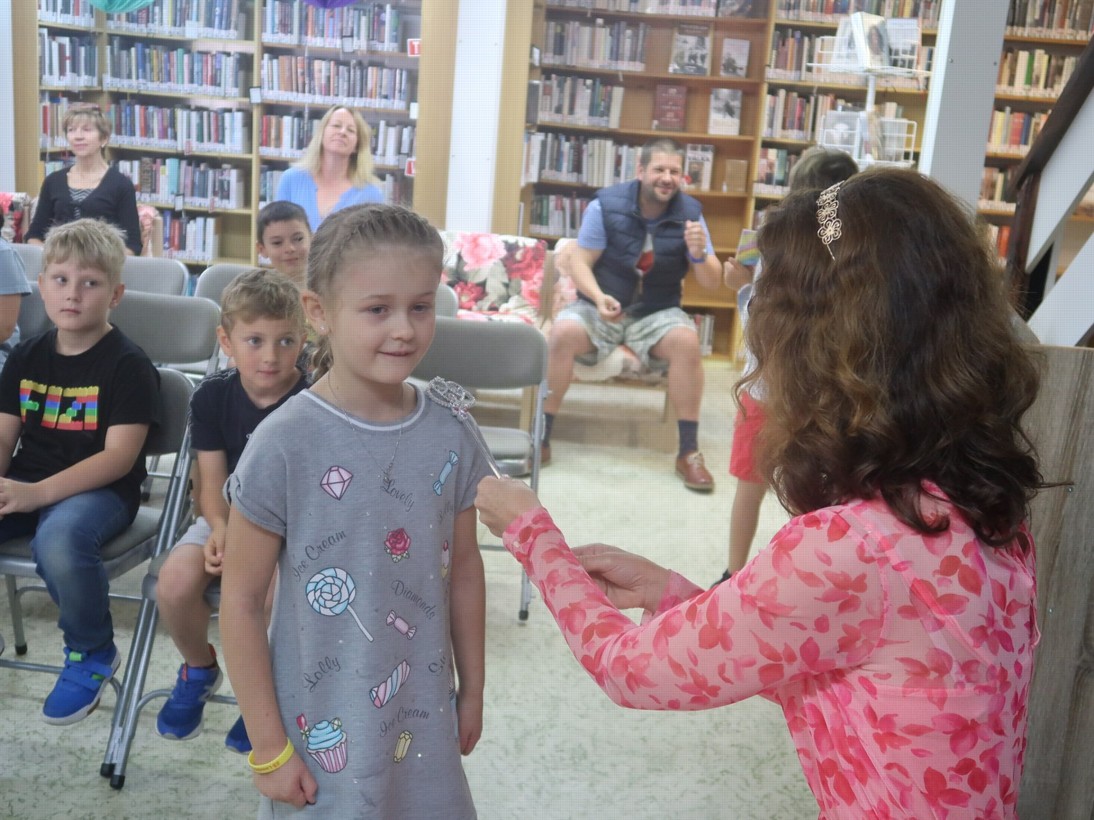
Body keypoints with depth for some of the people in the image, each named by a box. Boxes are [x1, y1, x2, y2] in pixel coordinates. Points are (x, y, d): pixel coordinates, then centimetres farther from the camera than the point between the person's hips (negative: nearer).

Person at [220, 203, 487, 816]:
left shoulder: (450, 438, -6)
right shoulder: (284, 445, -18)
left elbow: (463, 572, 5)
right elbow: (241, 602, -12)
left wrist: (472, 691, 11)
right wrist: (268, 745, -8)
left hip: (424, 719, 4)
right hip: (319, 728, -3)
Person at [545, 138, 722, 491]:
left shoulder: (690, 212, -3)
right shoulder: (606, 204, -9)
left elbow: (712, 282, -2)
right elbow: (579, 263, -9)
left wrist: (699, 253, -24)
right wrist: (599, 298, -30)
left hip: (657, 313, 1)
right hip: (599, 307, -1)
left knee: (687, 341, -31)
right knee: (562, 333, -31)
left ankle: (689, 451, -19)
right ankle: (541, 438, -18)